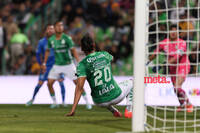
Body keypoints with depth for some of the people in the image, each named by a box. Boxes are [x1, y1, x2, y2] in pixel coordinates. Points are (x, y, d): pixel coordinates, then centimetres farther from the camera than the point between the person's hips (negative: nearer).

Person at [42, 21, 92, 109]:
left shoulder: (66, 38, -14)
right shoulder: (51, 40, -2)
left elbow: (73, 50, -12)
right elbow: (47, 51, 14)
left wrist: (79, 62, -20)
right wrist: (44, 63, 12)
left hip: (68, 65, -3)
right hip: (57, 65, 3)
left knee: (77, 83, -7)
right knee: (49, 83, -5)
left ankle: (87, 102, 4)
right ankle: (54, 102, 14)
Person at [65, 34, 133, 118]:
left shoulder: (82, 64, -11)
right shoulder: (105, 55, -1)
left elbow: (79, 87, -20)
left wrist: (73, 110, -23)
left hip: (100, 102, 1)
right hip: (116, 96, -1)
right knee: (130, 82, 30)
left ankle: (114, 111, 26)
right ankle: (128, 111, 13)